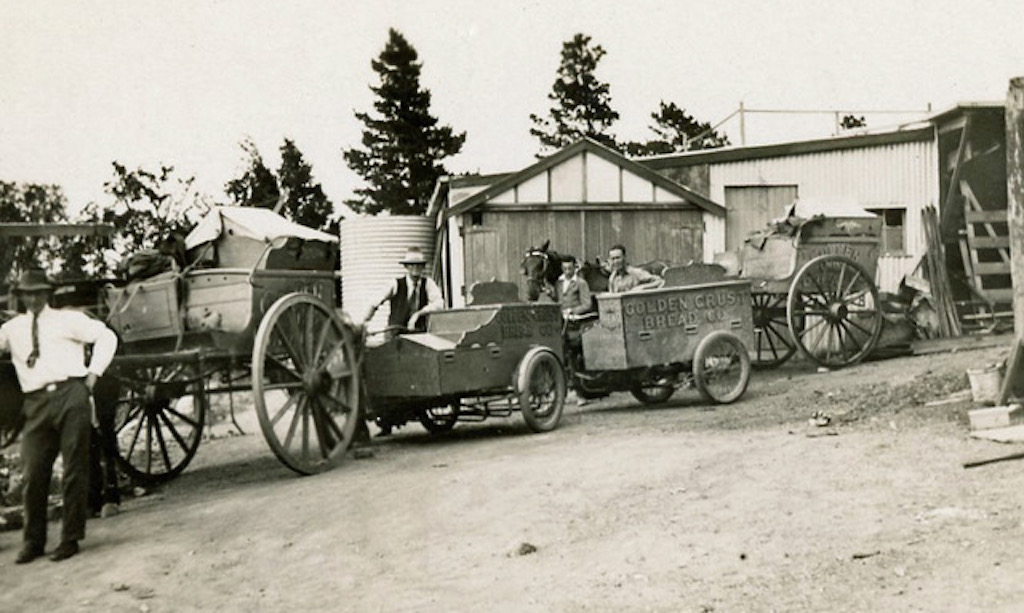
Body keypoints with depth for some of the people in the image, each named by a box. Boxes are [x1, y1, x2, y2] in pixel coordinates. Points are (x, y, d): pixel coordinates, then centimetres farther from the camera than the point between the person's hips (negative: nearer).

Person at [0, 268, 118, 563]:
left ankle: (71, 538, 7)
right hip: (36, 404, 3)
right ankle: (33, 541, 14)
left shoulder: (68, 320, 9)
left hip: (71, 397, -2)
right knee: (34, 473, 0)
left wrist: (93, 373, -1)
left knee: (74, 470, -1)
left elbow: (106, 337, 6)